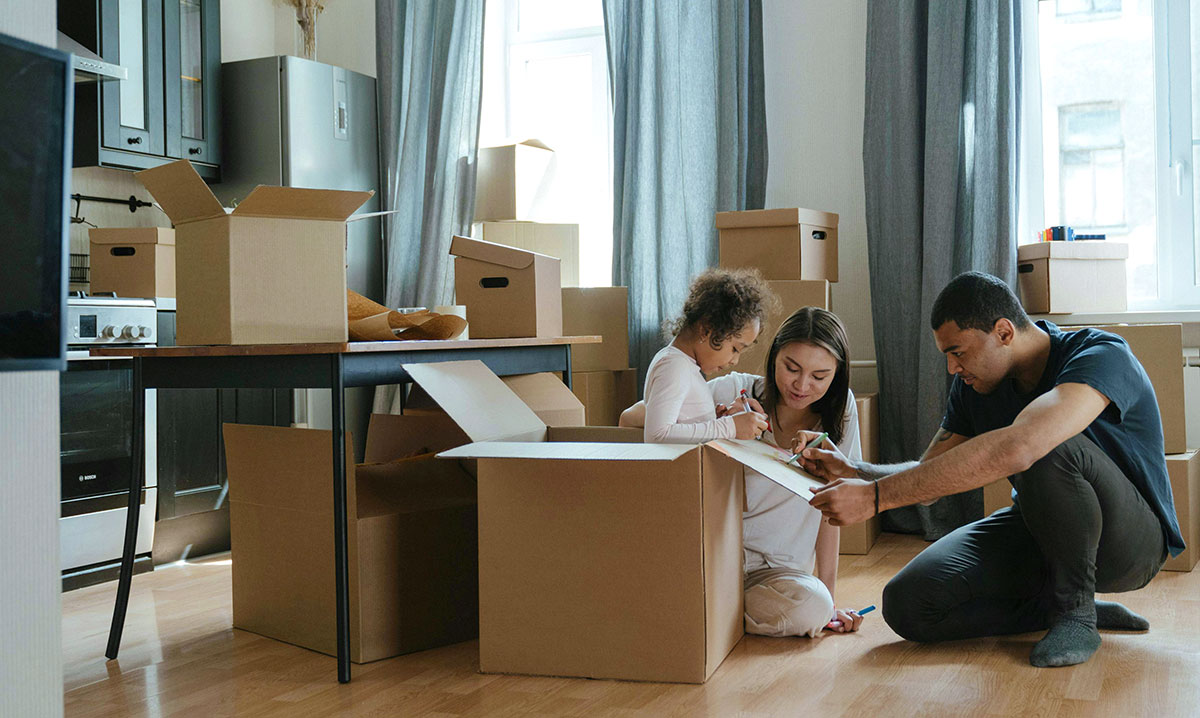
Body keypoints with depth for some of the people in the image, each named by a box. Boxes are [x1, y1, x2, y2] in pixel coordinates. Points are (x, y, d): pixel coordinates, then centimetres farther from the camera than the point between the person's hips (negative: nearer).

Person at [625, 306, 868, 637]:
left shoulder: (839, 408, -1)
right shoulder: (735, 392, -8)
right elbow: (630, 419, -12)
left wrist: (829, 599, -1)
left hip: (776, 569, 2)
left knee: (813, 607, -32)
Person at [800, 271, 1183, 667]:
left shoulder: (1102, 356, -27)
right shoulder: (973, 384, -3)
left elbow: (1014, 449, -45)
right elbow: (928, 474, 3)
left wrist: (875, 496, -46)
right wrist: (854, 471, -19)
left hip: (1130, 538, -6)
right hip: (1040, 530, 6)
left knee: (1048, 451, -38)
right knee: (906, 604, -15)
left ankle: (1076, 609, -15)